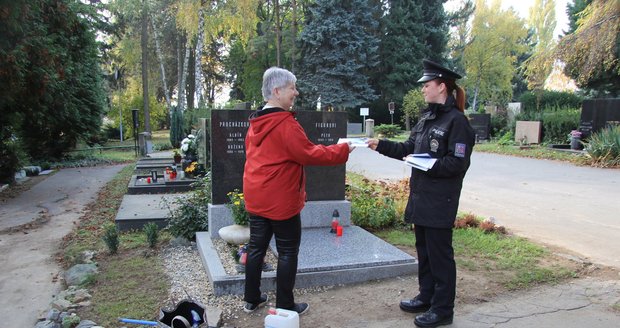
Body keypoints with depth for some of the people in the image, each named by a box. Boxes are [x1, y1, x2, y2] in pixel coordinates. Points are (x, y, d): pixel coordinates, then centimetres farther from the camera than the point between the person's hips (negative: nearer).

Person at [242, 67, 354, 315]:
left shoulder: (255, 122, 8)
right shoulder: (286, 124, -19)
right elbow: (309, 155, -18)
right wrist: (342, 150, -8)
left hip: (255, 197, 8)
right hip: (280, 200, -8)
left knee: (256, 247, 15)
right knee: (288, 252, 5)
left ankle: (251, 299, 26)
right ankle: (285, 306, 14)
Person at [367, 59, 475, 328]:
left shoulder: (456, 121, -14)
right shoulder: (427, 118, 12)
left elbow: (458, 163, -18)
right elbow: (408, 149, 14)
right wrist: (381, 145, 5)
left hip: (440, 202, -8)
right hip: (421, 197, 9)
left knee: (439, 254, 2)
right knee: (423, 250, 18)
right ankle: (427, 297, 34)